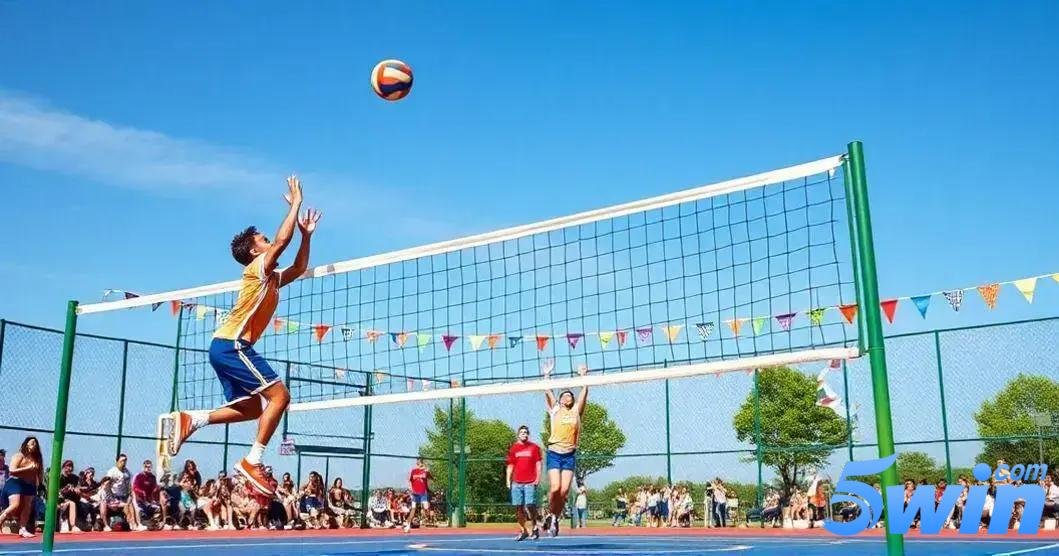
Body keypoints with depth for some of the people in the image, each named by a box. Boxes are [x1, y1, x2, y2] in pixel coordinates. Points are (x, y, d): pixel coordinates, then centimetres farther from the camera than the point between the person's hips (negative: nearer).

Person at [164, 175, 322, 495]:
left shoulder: (271, 278, 21)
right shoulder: (257, 268, -4)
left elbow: (299, 269, 32)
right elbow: (282, 240, -16)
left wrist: (307, 234, 25)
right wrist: (295, 203, -7)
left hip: (227, 347, 10)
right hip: (232, 345, -10)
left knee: (252, 408, 12)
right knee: (279, 395, -14)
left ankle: (189, 420, 7)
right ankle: (253, 462, -15)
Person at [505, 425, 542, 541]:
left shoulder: (534, 447, 7)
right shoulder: (513, 448, 11)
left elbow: (538, 464, 5)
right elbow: (510, 466, 13)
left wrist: (538, 478, -5)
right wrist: (508, 480, 4)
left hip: (530, 482, -3)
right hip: (516, 483, 3)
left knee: (530, 505, -10)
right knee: (518, 507, 2)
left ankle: (534, 528, 8)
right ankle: (523, 530, 11)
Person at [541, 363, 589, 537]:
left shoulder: (576, 411, 12)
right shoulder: (555, 410, 10)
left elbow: (584, 392, 7)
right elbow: (547, 392, 5)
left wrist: (583, 375, 6)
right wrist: (547, 374, 5)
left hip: (570, 455, 1)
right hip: (554, 453, -1)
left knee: (564, 490, -6)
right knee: (555, 488, -14)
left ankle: (556, 518, 13)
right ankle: (551, 515, 10)